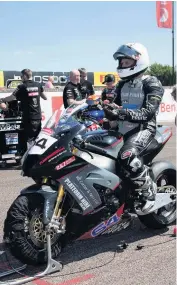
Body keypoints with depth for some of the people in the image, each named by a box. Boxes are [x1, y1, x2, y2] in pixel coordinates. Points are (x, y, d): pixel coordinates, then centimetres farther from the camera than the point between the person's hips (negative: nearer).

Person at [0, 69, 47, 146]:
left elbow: (12, 97, -12)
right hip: (38, 116, 5)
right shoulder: (38, 85, 5)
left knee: (30, 138, -1)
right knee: (38, 138, 14)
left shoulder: (22, 87, -10)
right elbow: (44, 97, 16)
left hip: (28, 117, -5)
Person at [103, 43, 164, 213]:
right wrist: (107, 111, -11)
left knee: (127, 156, -36)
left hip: (144, 129, -8)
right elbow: (116, 109, 15)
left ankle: (149, 192, -17)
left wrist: (122, 113, -34)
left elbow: (147, 113, -20)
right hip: (123, 130, 9)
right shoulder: (122, 85, 16)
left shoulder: (151, 84, -6)